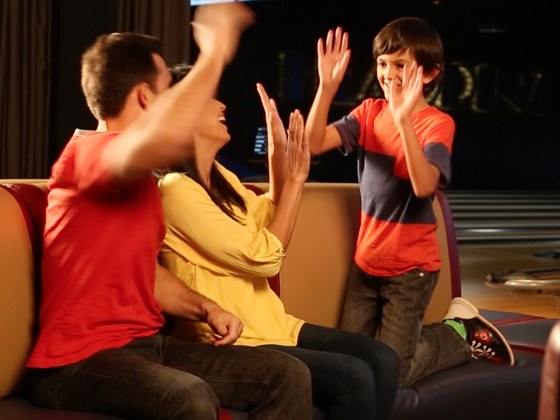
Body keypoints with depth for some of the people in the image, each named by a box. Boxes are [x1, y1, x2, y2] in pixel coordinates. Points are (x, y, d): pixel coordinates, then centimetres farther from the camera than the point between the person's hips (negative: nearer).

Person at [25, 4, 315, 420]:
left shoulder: (140, 177, 17)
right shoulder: (87, 154, -14)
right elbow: (170, 135, -37)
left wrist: (207, 308, 7)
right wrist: (214, 53, -23)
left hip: (147, 345, 9)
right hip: (79, 359, -9)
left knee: (288, 375, -1)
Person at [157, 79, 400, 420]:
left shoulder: (220, 177, 11)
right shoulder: (175, 189, -16)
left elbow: (268, 219, 26)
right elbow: (264, 256, -17)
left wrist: (278, 150, 14)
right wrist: (296, 179, -11)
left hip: (270, 324, 9)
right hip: (231, 342, -9)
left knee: (382, 359, -8)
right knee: (353, 377, -23)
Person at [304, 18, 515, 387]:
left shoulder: (437, 123, -15)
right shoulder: (370, 112, 0)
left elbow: (424, 186, -32)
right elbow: (314, 144, -13)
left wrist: (404, 120, -41)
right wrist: (328, 86, -25)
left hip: (411, 267, -5)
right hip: (367, 261, 5)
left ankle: (462, 333, 21)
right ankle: (409, 327, 30)